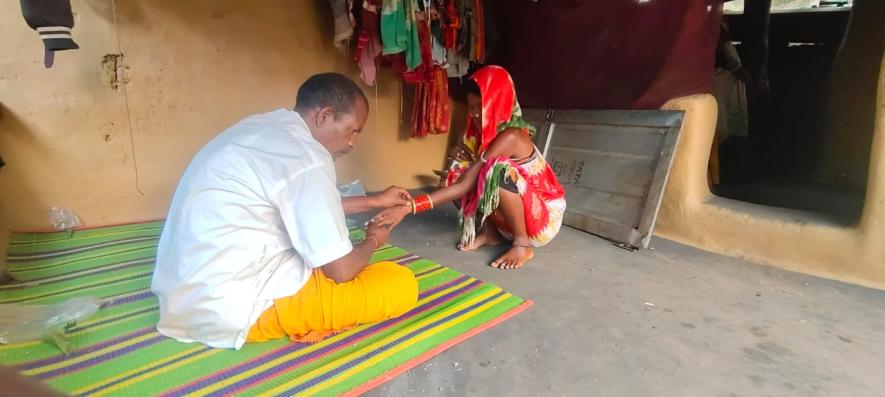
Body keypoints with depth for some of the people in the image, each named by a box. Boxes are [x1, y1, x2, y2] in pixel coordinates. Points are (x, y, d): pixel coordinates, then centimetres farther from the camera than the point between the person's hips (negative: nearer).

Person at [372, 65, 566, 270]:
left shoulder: (510, 137, -26)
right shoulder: (488, 132, 0)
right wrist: (465, 160, -17)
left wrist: (409, 208, -34)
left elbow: (465, 186, -31)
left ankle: (523, 245, -17)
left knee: (499, 169, -34)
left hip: (545, 219, -7)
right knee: (455, 178, -4)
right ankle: (490, 233, 2)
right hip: (516, 216, 7)